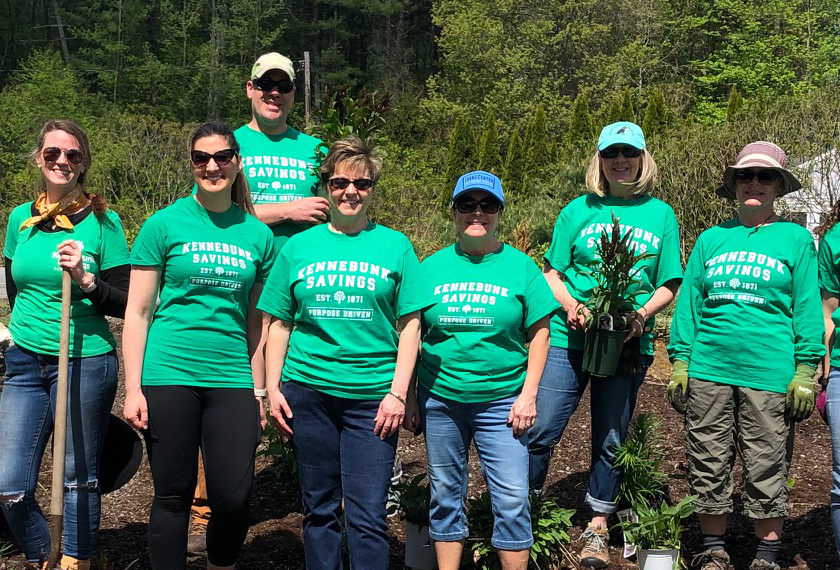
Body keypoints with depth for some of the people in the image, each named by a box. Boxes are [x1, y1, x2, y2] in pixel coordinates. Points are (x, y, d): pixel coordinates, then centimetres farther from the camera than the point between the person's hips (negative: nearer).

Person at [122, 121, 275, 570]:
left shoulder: (258, 235, 8)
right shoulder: (164, 225, 1)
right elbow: (137, 312, 1)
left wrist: (258, 391, 12)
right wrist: (133, 388, -5)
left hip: (232, 380, 2)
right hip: (169, 376, -2)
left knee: (234, 500, 1)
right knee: (173, 497, 6)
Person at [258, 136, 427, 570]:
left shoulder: (395, 246, 4)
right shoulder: (299, 247, 9)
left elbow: (410, 326, 1)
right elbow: (279, 324, 10)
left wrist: (397, 392, -6)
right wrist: (273, 388, 2)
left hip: (372, 397, -2)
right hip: (308, 392, 2)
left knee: (368, 514, -2)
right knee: (319, 508, 11)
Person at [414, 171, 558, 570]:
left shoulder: (520, 266, 0)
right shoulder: (431, 267, 4)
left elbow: (539, 332, 0)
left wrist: (528, 394, -7)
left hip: (502, 402, -2)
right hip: (439, 400, 2)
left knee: (512, 499, -2)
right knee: (445, 494, 12)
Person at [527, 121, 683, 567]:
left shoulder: (660, 214, 8)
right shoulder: (579, 210, 6)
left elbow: (669, 285, 7)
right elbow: (551, 272, 6)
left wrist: (642, 313, -12)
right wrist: (570, 305, -13)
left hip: (628, 345, 1)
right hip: (569, 337, 0)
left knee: (611, 440, 10)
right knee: (540, 430, -3)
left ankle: (597, 528, 25)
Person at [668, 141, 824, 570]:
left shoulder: (795, 238, 6)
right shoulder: (711, 239, 13)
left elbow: (807, 308, 2)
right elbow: (689, 302, 13)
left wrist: (805, 373, -5)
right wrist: (679, 362, 6)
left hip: (769, 374, -2)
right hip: (708, 371, 3)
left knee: (766, 473, 4)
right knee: (708, 469, 8)